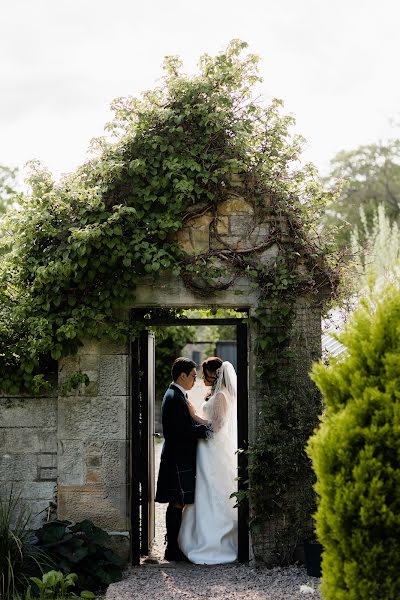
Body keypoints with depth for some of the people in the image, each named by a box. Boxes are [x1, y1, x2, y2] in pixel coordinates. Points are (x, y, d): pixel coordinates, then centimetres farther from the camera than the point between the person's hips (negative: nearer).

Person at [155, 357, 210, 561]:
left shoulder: (176, 395, 16)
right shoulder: (175, 397, -17)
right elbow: (184, 430, -22)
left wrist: (202, 427, 5)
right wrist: (206, 429, -12)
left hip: (178, 458, 11)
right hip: (178, 458, -11)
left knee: (176, 505, 13)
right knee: (177, 504, -6)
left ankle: (173, 548, 19)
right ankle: (172, 550, -2)